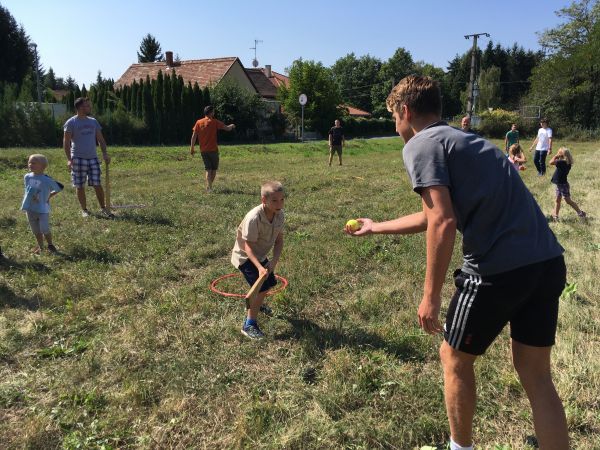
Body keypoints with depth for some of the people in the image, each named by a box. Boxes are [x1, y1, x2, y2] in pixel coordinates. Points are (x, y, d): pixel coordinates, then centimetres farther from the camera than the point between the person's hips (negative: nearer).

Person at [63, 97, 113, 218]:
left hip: (93, 158, 3)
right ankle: (84, 210, 14)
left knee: (97, 184, 2)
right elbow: (66, 142, -5)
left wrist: (105, 153, -1)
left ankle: (103, 208, 11)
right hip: (78, 158, -3)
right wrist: (69, 159, -13)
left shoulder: (93, 121, 10)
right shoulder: (71, 123, -4)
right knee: (80, 186, 3)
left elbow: (100, 139, 12)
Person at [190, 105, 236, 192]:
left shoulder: (198, 122, 2)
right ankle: (209, 186, 9)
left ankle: (209, 186, -4)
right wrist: (232, 126, 16)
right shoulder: (214, 122, -7)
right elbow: (227, 128, -6)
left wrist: (192, 147, 4)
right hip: (213, 150, -3)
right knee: (214, 169, 12)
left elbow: (194, 135, -1)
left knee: (208, 169, 9)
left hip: (203, 150, 4)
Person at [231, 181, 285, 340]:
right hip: (245, 256, -8)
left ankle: (254, 304, 55)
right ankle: (249, 325, -5)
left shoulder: (280, 215, -14)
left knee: (270, 282, 24)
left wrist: (274, 260, -20)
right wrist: (259, 267, -42)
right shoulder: (254, 218, -35)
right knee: (262, 287, -19)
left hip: (260, 255, 8)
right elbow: (248, 246, -32)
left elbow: (279, 240, -7)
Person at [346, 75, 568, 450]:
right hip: (548, 261, 8)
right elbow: (432, 216, 32)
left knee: (456, 358, 16)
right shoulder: (462, 139, 24)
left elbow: (443, 224, -18)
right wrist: (375, 227, 42)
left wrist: (431, 296, -11)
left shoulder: (421, 144, -4)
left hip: (499, 270, -8)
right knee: (535, 373, 18)